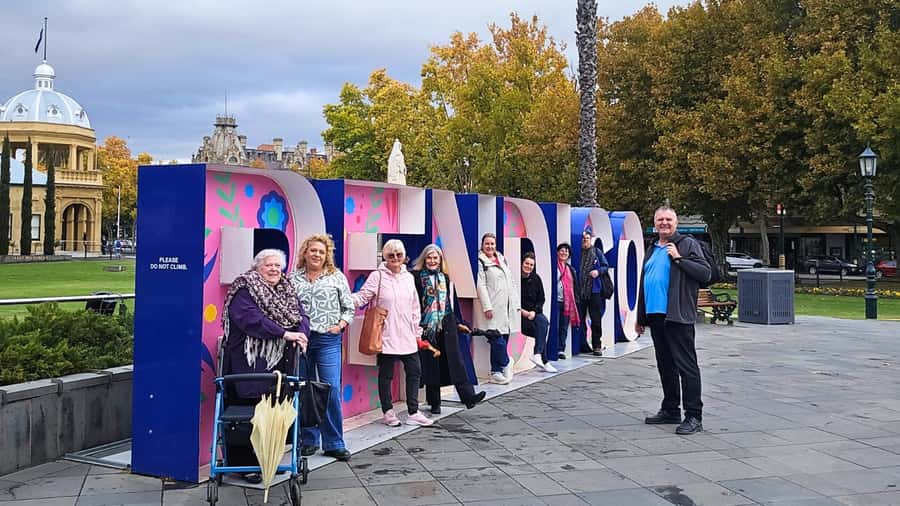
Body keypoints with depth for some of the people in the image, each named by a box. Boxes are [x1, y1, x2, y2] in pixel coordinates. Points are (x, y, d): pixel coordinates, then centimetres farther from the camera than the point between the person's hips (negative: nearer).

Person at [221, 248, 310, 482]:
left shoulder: (288, 292, 19)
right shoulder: (245, 290, -4)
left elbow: (301, 316, 9)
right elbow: (252, 319, -19)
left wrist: (301, 333, -14)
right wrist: (284, 334, -22)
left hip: (279, 365, 6)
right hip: (249, 366, -6)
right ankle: (245, 464, 6)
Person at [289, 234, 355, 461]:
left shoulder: (337, 277, 7)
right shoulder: (293, 279, 8)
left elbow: (349, 307, 9)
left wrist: (340, 325, -5)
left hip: (328, 340, -1)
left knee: (332, 389, -7)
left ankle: (334, 443, 1)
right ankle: (308, 440, 18)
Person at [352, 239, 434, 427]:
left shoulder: (408, 277, 10)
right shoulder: (377, 276, -5)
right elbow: (361, 297, -10)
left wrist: (417, 329, 16)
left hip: (407, 336, 5)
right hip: (386, 336, -5)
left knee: (414, 372, 8)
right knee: (386, 375, 5)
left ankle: (413, 413, 19)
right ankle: (388, 412, 19)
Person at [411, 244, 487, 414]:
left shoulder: (445, 278, 14)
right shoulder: (417, 277, 0)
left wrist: (457, 323, 19)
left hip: (446, 326, 3)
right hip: (426, 327, -3)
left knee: (455, 360, -5)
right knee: (430, 364, 2)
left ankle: (468, 396, -11)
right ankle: (434, 403, 11)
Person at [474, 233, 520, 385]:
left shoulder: (502, 259, 19)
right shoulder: (480, 261, -3)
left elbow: (511, 282, 20)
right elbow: (480, 286, -10)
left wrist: (515, 303, 14)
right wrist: (487, 307, -16)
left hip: (505, 307, 7)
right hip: (493, 308, -7)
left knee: (503, 337, 6)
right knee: (497, 339, -12)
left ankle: (496, 372, 13)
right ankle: (505, 364, 8)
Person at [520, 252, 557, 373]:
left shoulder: (536, 278, 9)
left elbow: (541, 299, 10)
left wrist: (534, 311, -7)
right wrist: (521, 311, -15)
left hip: (534, 312, 4)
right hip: (518, 314, -4)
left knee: (544, 322, -27)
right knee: (541, 327, -26)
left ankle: (537, 354, -30)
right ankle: (544, 361, -24)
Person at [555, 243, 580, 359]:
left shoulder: (570, 268, 18)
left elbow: (574, 286, 22)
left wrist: (573, 301, 15)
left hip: (567, 302, 6)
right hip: (556, 300, -6)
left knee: (564, 327, 8)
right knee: (555, 326, -7)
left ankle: (561, 350, 14)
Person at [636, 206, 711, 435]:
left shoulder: (688, 244, -1)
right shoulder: (652, 249, 19)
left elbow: (705, 272, -12)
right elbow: (643, 284, 23)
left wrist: (679, 258, -18)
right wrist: (640, 317, 22)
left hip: (677, 316, -8)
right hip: (655, 315, 8)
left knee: (686, 365, -7)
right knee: (665, 365, 14)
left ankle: (694, 416, -5)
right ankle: (670, 411, 24)